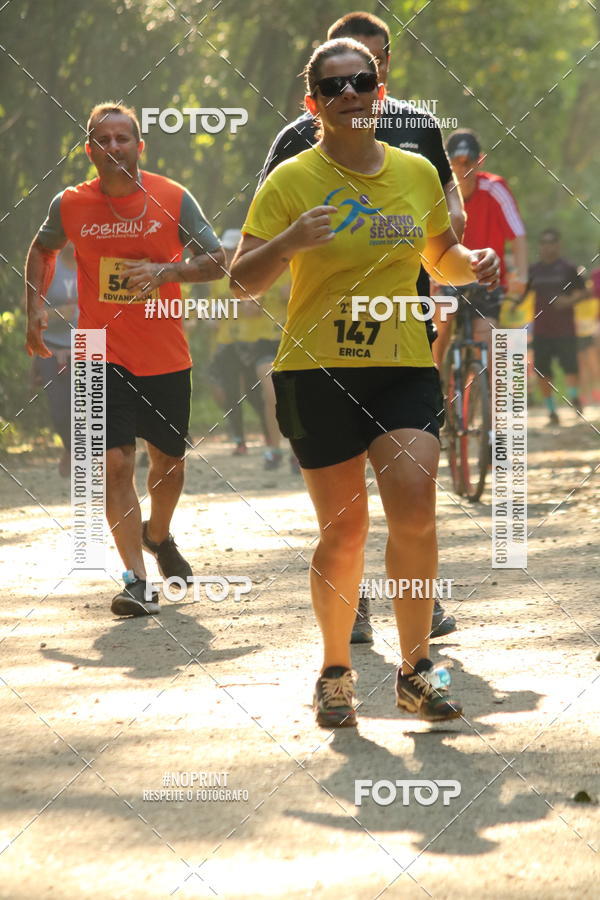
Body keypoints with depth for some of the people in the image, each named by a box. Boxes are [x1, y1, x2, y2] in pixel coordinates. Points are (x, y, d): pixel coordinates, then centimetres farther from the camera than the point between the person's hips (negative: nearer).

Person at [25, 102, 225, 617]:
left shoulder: (172, 199, -6)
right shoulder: (70, 205, -2)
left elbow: (218, 263, -5)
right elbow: (43, 249, 18)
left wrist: (166, 271, -22)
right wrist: (36, 304, 5)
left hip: (167, 359, 1)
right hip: (103, 357, -1)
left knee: (169, 460, 15)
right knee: (118, 462, -15)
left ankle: (158, 535, 46)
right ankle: (136, 580, -14)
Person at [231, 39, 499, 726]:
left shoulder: (417, 173, 8)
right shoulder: (291, 181, -3)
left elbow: (439, 257, 24)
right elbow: (241, 282, -6)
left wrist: (471, 264, 1)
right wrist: (289, 241, -25)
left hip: (405, 366, 2)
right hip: (315, 373, -2)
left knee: (414, 513, -15)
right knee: (342, 531, 1)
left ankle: (415, 670, 1)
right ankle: (335, 673, 22)